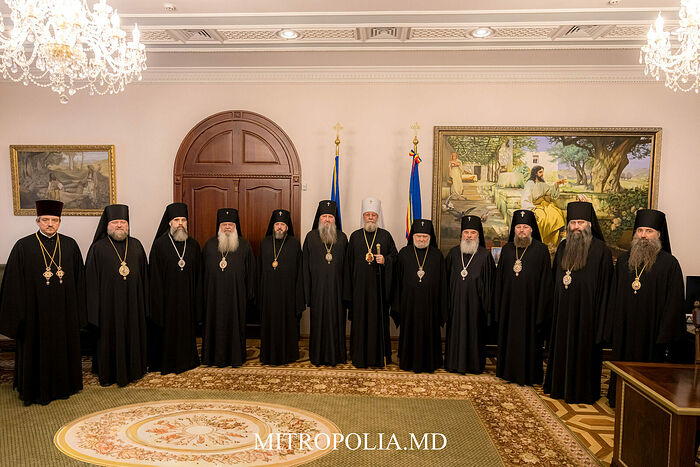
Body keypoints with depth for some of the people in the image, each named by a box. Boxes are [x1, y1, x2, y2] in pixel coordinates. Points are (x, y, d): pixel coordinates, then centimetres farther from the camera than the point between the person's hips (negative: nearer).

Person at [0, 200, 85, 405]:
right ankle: (38, 390, 24)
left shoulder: (70, 245, 3)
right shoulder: (23, 247, -4)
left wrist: (78, 310, 3)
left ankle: (64, 386, 28)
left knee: (63, 347, 12)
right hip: (36, 312, -2)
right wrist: (17, 315, -7)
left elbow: (79, 279, 6)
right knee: (37, 349, 8)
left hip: (64, 310, 2)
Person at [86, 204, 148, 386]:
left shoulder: (136, 245, 7)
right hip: (109, 302, -3)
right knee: (109, 338, 6)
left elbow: (144, 275, 10)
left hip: (132, 302, 3)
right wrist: (95, 308, -7)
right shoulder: (98, 248, -2)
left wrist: (144, 302, 6)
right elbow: (91, 280, -2)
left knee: (133, 336, 11)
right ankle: (108, 374, 22)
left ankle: (132, 370, 27)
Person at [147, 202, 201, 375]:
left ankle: (186, 360, 29)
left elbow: (198, 275, 6)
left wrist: (197, 300, 2)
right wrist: (158, 301, -10)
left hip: (187, 298, 3)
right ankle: (165, 363, 23)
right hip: (167, 297, -3)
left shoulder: (193, 245, 4)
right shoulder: (159, 245, -6)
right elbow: (154, 277, -6)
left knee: (187, 329, 12)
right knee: (166, 330, 7)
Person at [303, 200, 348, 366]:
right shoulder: (311, 237, 4)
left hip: (336, 287, 1)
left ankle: (337, 355, 17)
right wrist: (307, 290, -3)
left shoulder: (342, 238, 7)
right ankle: (318, 356, 17)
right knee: (318, 321, 5)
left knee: (336, 320, 5)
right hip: (318, 286, -1)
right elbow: (306, 265, 3)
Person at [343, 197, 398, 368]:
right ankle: (360, 357, 12)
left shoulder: (385, 236, 5)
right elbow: (349, 263, 8)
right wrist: (348, 289, 3)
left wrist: (385, 260, -14)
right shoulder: (355, 236, 8)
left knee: (379, 319, 1)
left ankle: (380, 356, 12)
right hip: (360, 286, 1)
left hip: (379, 286, -1)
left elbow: (395, 256, 8)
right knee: (360, 320, 3)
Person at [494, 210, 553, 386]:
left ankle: (528, 376, 16)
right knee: (509, 337, 10)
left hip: (530, 303, -3)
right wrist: (498, 307, 5)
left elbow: (545, 281, -5)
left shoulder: (541, 250, -3)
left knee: (529, 339, 3)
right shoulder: (507, 249, 8)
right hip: (509, 303, 4)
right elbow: (499, 279, 10)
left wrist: (541, 309, -11)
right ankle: (509, 372, 22)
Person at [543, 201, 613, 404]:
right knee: (562, 348, 12)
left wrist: (600, 317, -14)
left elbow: (604, 286, -10)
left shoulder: (600, 250, -8)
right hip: (563, 311, 5)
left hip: (586, 311, -5)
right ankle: (560, 387, 26)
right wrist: (553, 308, 10)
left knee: (584, 349, 4)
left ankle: (583, 391, 18)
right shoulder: (563, 247, 9)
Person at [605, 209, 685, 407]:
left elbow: (674, 303, -9)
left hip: (651, 332, -4)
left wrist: (665, 336, -14)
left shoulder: (669, 263, -7)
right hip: (625, 331, 4)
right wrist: (611, 330, 7)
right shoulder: (624, 260, 7)